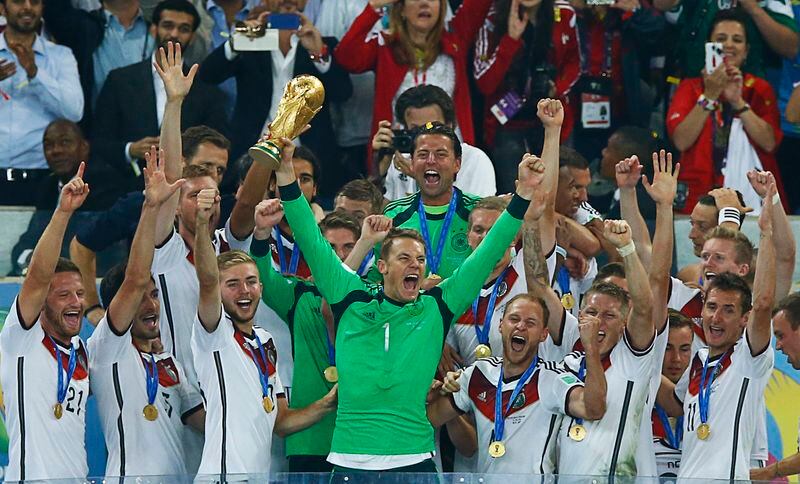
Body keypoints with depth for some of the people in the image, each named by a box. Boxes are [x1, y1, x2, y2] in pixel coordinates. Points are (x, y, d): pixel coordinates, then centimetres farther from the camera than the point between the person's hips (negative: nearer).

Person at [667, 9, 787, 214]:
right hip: (702, 195, 0)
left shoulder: (760, 89, 12)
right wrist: (709, 97, -11)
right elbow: (681, 141, -5)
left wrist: (738, 102, -10)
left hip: (753, 196, 0)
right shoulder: (690, 88, 10)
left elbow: (770, 143, -3)